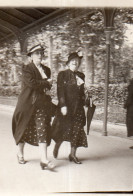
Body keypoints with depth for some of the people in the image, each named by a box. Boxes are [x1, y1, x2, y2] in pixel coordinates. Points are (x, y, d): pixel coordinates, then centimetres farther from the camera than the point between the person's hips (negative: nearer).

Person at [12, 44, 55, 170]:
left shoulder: (46, 70, 15)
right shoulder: (26, 69, -4)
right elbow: (31, 83, -20)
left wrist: (47, 90, -3)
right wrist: (46, 82, -9)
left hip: (42, 104, 4)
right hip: (28, 104, -4)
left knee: (42, 131, -3)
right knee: (24, 130, 9)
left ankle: (44, 161, 0)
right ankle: (20, 154, 33)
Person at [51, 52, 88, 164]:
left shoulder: (81, 76, 13)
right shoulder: (62, 74, -2)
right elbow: (60, 91, -8)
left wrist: (83, 103, 11)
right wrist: (63, 105, -16)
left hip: (78, 107, 5)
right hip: (66, 107, -4)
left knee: (77, 130, 3)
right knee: (63, 129, 2)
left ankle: (73, 154, 15)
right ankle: (56, 148, 29)